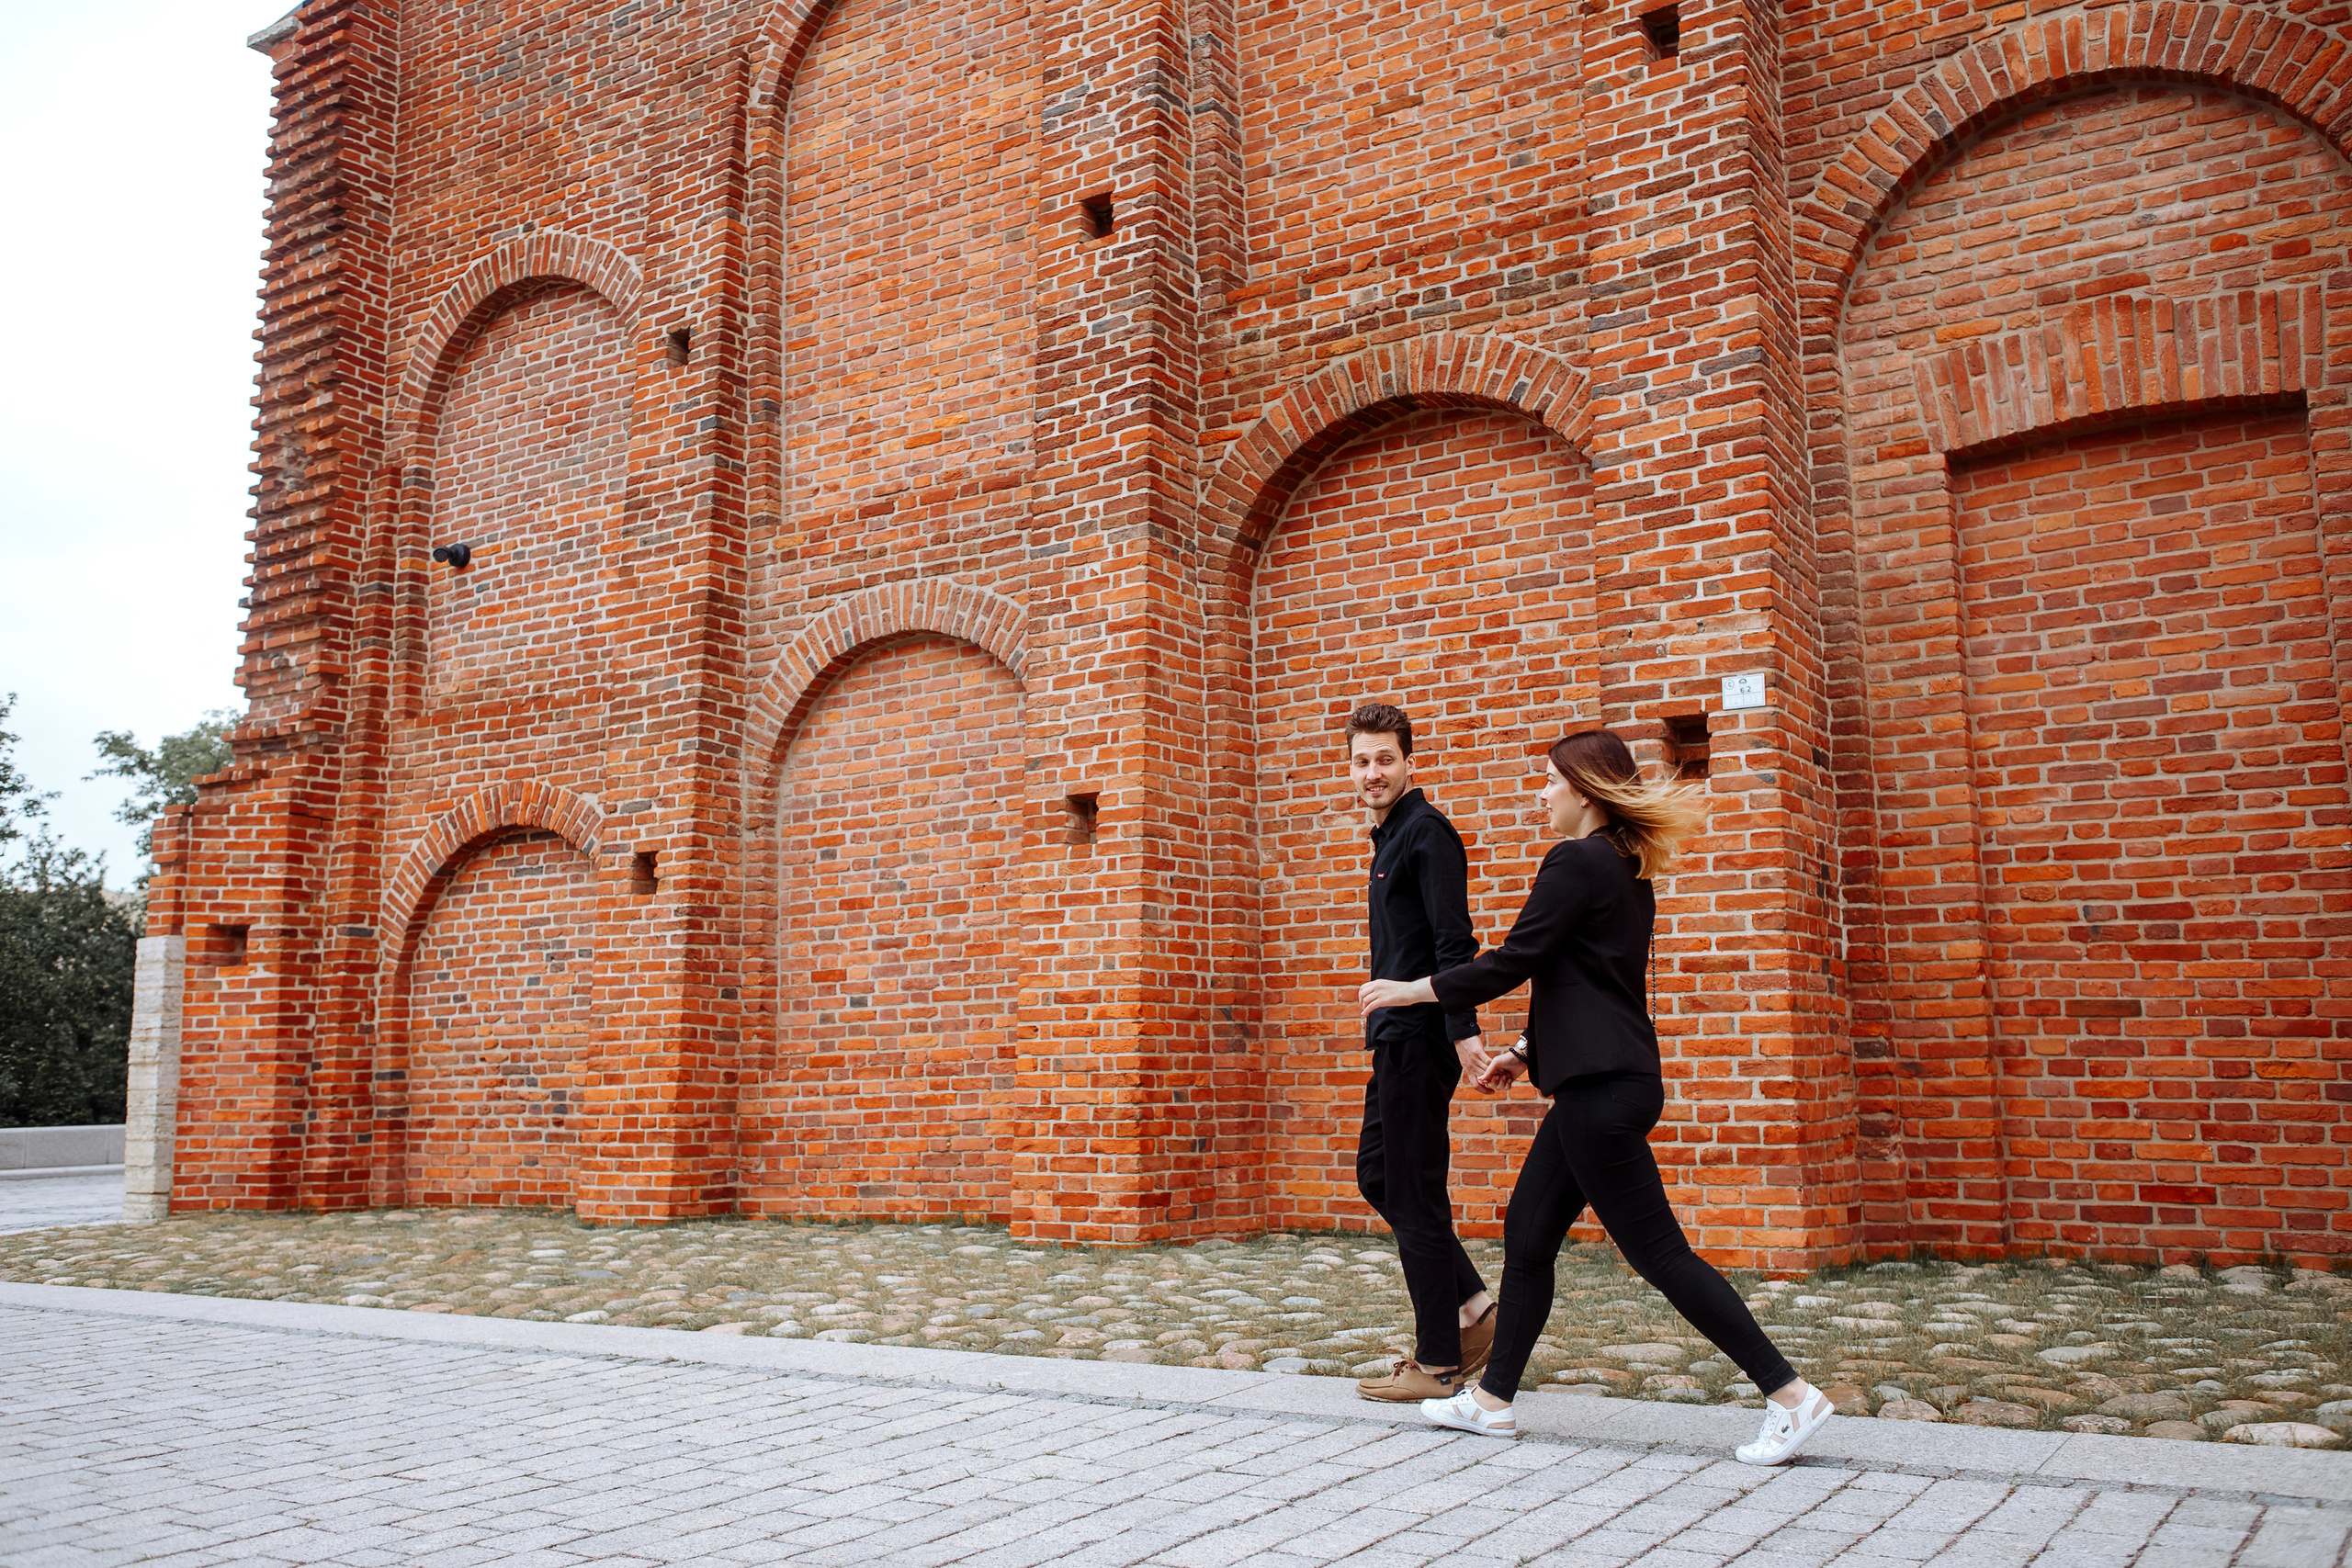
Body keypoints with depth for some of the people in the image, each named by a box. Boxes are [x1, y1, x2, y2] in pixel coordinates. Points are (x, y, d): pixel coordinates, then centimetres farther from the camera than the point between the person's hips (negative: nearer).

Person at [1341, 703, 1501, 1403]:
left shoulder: (1426, 831, -11)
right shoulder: (1390, 838, 18)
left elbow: (1453, 939, -20)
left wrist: (1464, 1029, -27)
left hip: (1421, 1039, -10)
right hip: (1396, 1038, 10)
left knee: (1415, 1194, -4)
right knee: (1378, 1175, 15)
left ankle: (1438, 1363, 5)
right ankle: (1470, 1306, 21)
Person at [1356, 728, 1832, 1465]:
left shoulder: (1577, 861, -13)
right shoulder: (1626, 869, 16)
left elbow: (1511, 963, -14)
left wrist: (1409, 990, -4)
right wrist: (1527, 1050, 24)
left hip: (1602, 1088, -10)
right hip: (1601, 1079, 10)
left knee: (1658, 1251, -5)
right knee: (1527, 1234, 13)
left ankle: (1789, 1394, 1)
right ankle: (1493, 1399, 20)